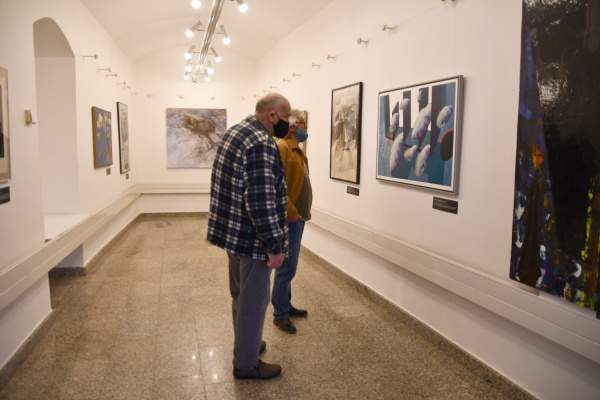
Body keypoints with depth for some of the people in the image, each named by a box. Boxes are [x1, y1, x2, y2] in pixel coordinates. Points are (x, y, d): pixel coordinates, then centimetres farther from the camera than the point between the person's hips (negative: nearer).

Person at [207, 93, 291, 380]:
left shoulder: (235, 131, 10)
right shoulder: (262, 144, -23)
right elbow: (261, 201, -27)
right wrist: (274, 246, -20)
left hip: (232, 230, 10)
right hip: (252, 237, -10)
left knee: (241, 294, 23)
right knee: (253, 299, 4)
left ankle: (246, 343, 41)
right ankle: (246, 363, 19)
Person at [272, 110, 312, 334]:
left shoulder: (298, 151, 16)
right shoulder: (281, 148, -15)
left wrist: (301, 212, 15)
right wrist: (291, 213, -21)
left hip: (298, 217, 10)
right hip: (289, 219, -10)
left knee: (289, 266, 17)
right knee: (287, 268, -2)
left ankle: (286, 306, 29)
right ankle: (280, 314, 10)